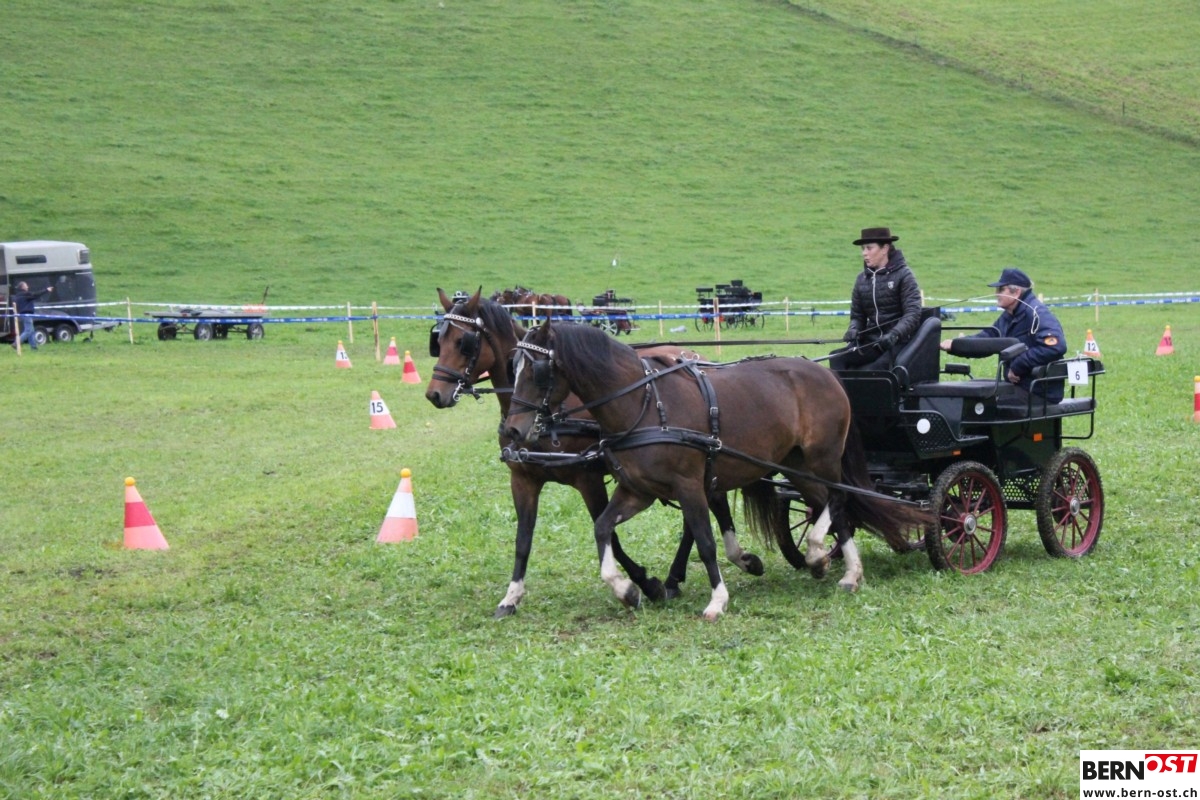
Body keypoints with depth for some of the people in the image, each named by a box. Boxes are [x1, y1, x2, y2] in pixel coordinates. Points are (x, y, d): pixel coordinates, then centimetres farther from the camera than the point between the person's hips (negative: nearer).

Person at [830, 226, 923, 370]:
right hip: (871, 342, 5)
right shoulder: (862, 279, 13)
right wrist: (853, 330, -6)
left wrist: (893, 335, -25)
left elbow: (913, 314, -10)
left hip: (897, 343, -5)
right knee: (836, 358, -22)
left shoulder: (903, 275, -2)